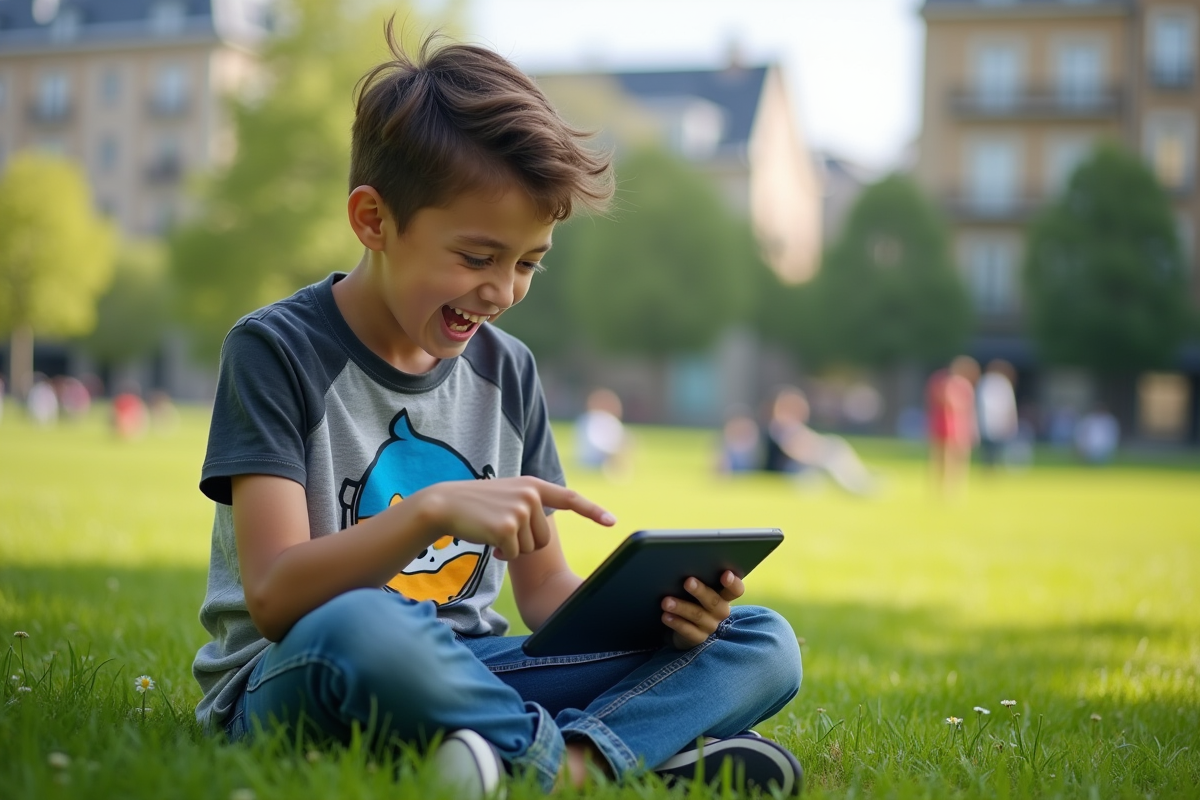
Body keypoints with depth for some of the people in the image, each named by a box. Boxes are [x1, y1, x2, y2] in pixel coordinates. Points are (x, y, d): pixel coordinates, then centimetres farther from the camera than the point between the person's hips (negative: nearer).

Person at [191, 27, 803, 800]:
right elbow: (273, 595, -17)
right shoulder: (276, 351, -7)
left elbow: (544, 590, 12)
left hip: (463, 677, 6)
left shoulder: (508, 371, 10)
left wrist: (650, 608, -10)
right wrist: (432, 512, -31)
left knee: (761, 643, -8)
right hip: (291, 684, -5)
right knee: (358, 629, -42)